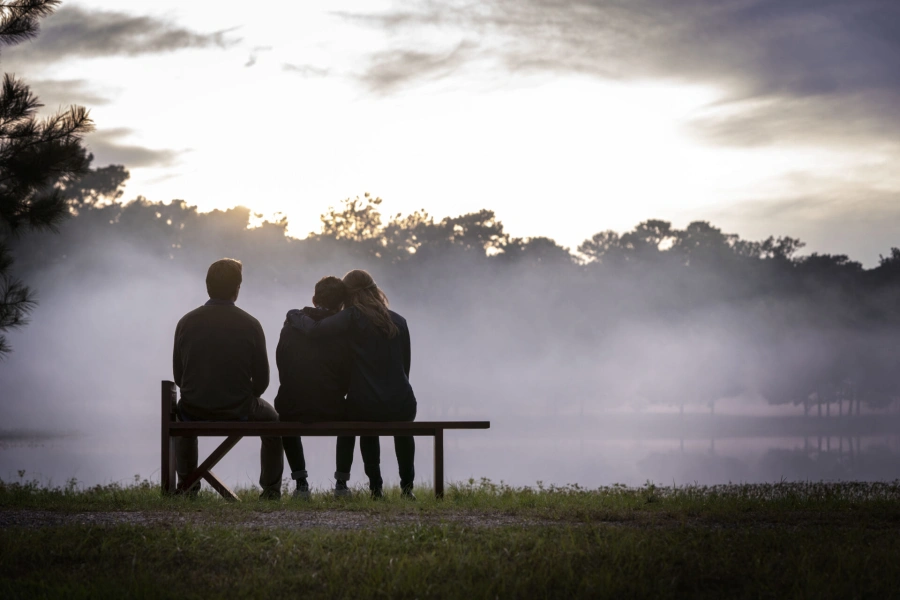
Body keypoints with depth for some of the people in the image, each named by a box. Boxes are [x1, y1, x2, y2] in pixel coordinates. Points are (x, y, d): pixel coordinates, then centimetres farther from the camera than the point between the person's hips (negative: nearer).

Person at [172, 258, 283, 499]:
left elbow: (178, 377, 0)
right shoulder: (250, 325, -12)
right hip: (238, 412, -1)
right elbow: (261, 380, -6)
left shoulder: (186, 322, -7)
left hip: (195, 412, 1)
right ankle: (271, 489, 31)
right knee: (271, 418, 31)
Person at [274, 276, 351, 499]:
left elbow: (281, 363, 7)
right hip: (332, 411, -1)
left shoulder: (293, 323, 2)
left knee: (286, 418, 39)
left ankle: (301, 482, 27)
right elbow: (350, 375, 0)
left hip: (292, 407, 1)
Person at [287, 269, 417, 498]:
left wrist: (294, 315, 5)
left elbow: (315, 329, -16)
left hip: (365, 408, -3)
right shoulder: (399, 322, 8)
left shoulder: (352, 317, -6)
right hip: (402, 406, 3)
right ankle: (407, 486, 35)